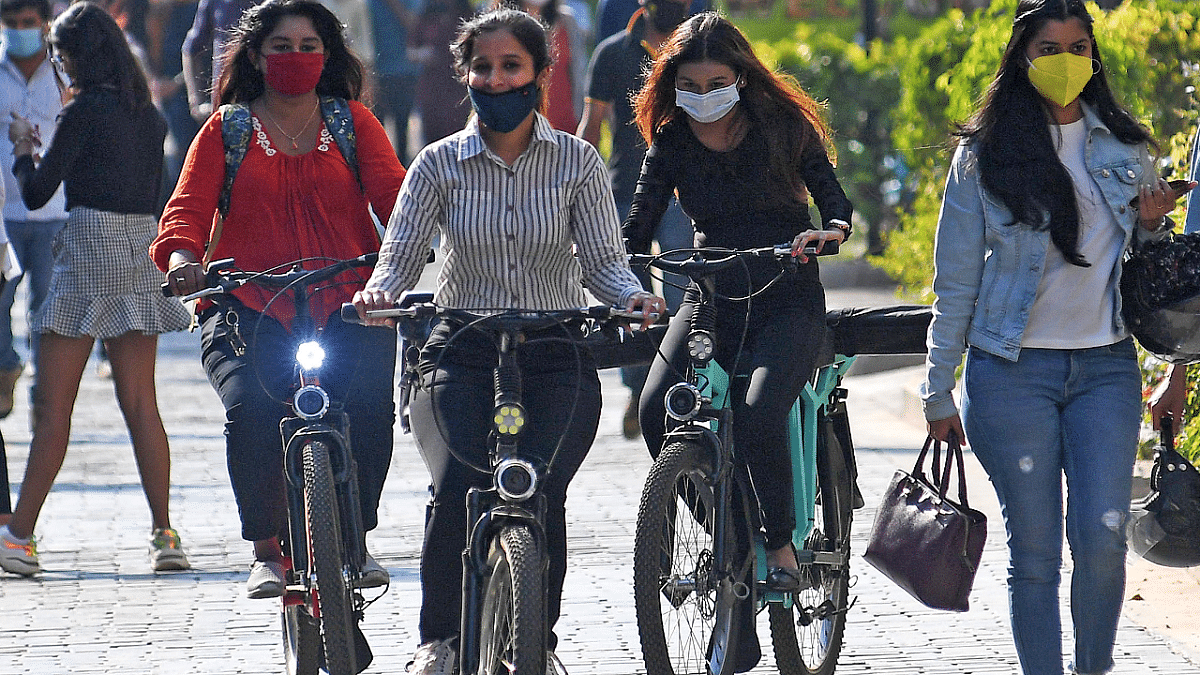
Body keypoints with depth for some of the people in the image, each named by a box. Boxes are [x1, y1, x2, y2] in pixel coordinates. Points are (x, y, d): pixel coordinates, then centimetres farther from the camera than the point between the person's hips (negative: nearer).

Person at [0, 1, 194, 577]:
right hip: (142, 249, 7)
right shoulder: (148, 113, 12)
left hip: (89, 247, -7)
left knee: (53, 405, -4)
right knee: (141, 405, 7)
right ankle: (165, 535, 2)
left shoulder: (84, 112, -10)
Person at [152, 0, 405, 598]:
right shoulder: (227, 128, 15)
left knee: (367, 402, -28)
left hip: (346, 307, 0)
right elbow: (188, 206, 4)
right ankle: (266, 549, -11)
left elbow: (392, 190, 2)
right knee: (250, 408, -28)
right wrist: (182, 255, -19)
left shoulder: (352, 121, 16)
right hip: (250, 308, 0)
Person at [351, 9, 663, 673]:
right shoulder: (440, 164, 2)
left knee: (540, 494, -21)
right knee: (458, 487, -24)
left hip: (558, 357, 0)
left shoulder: (577, 161, 2)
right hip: (464, 351, 0)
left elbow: (603, 261, -1)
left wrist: (634, 296, -23)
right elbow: (399, 257, -4)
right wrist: (378, 293, -27)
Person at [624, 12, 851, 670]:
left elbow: (834, 199, -3)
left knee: (758, 414, -30)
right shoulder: (671, 143, 4)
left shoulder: (784, 125, -3)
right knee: (657, 410, -23)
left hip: (786, 301, -3)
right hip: (709, 300, 3)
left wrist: (828, 231, -27)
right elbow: (636, 230, 1)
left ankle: (780, 543, -8)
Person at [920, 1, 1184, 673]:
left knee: (1102, 536, -10)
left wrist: (1151, 227, -3)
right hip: (1013, 371, -2)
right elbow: (957, 283, 5)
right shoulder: (984, 156, 2)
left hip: (1106, 366, 2)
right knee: (1035, 553, -2)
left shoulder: (1124, 149, 10)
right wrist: (939, 395, 4)